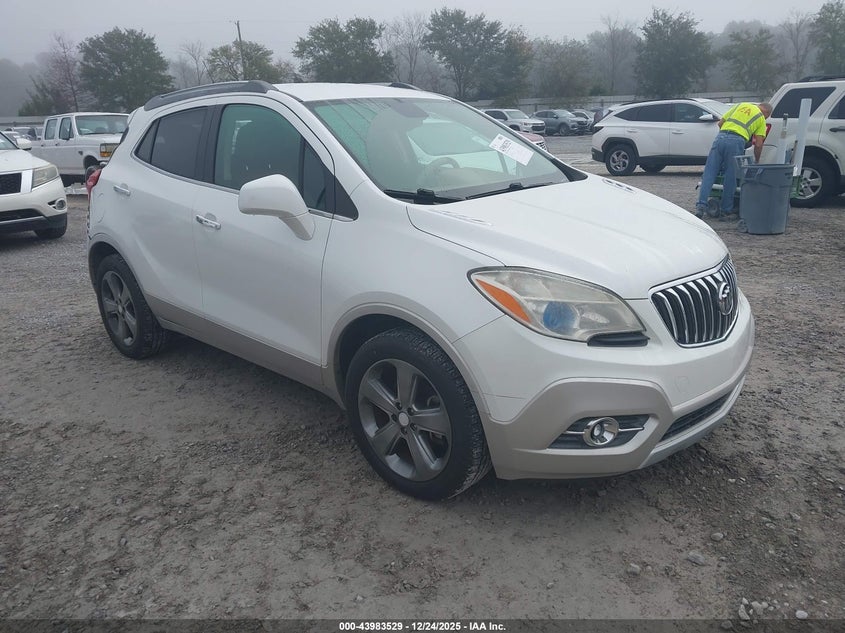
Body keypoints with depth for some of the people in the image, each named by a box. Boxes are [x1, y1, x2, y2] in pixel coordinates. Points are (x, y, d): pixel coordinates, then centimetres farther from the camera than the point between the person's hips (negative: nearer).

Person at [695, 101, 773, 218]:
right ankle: (726, 209, 15)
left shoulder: (739, 105, 27)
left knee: (709, 173, 0)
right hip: (736, 141, -3)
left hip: (720, 137, 3)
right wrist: (756, 161, 24)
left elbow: (720, 123, 23)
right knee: (731, 177, 7)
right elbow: (758, 144, 10)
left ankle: (701, 205, -10)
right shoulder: (760, 118, 16)